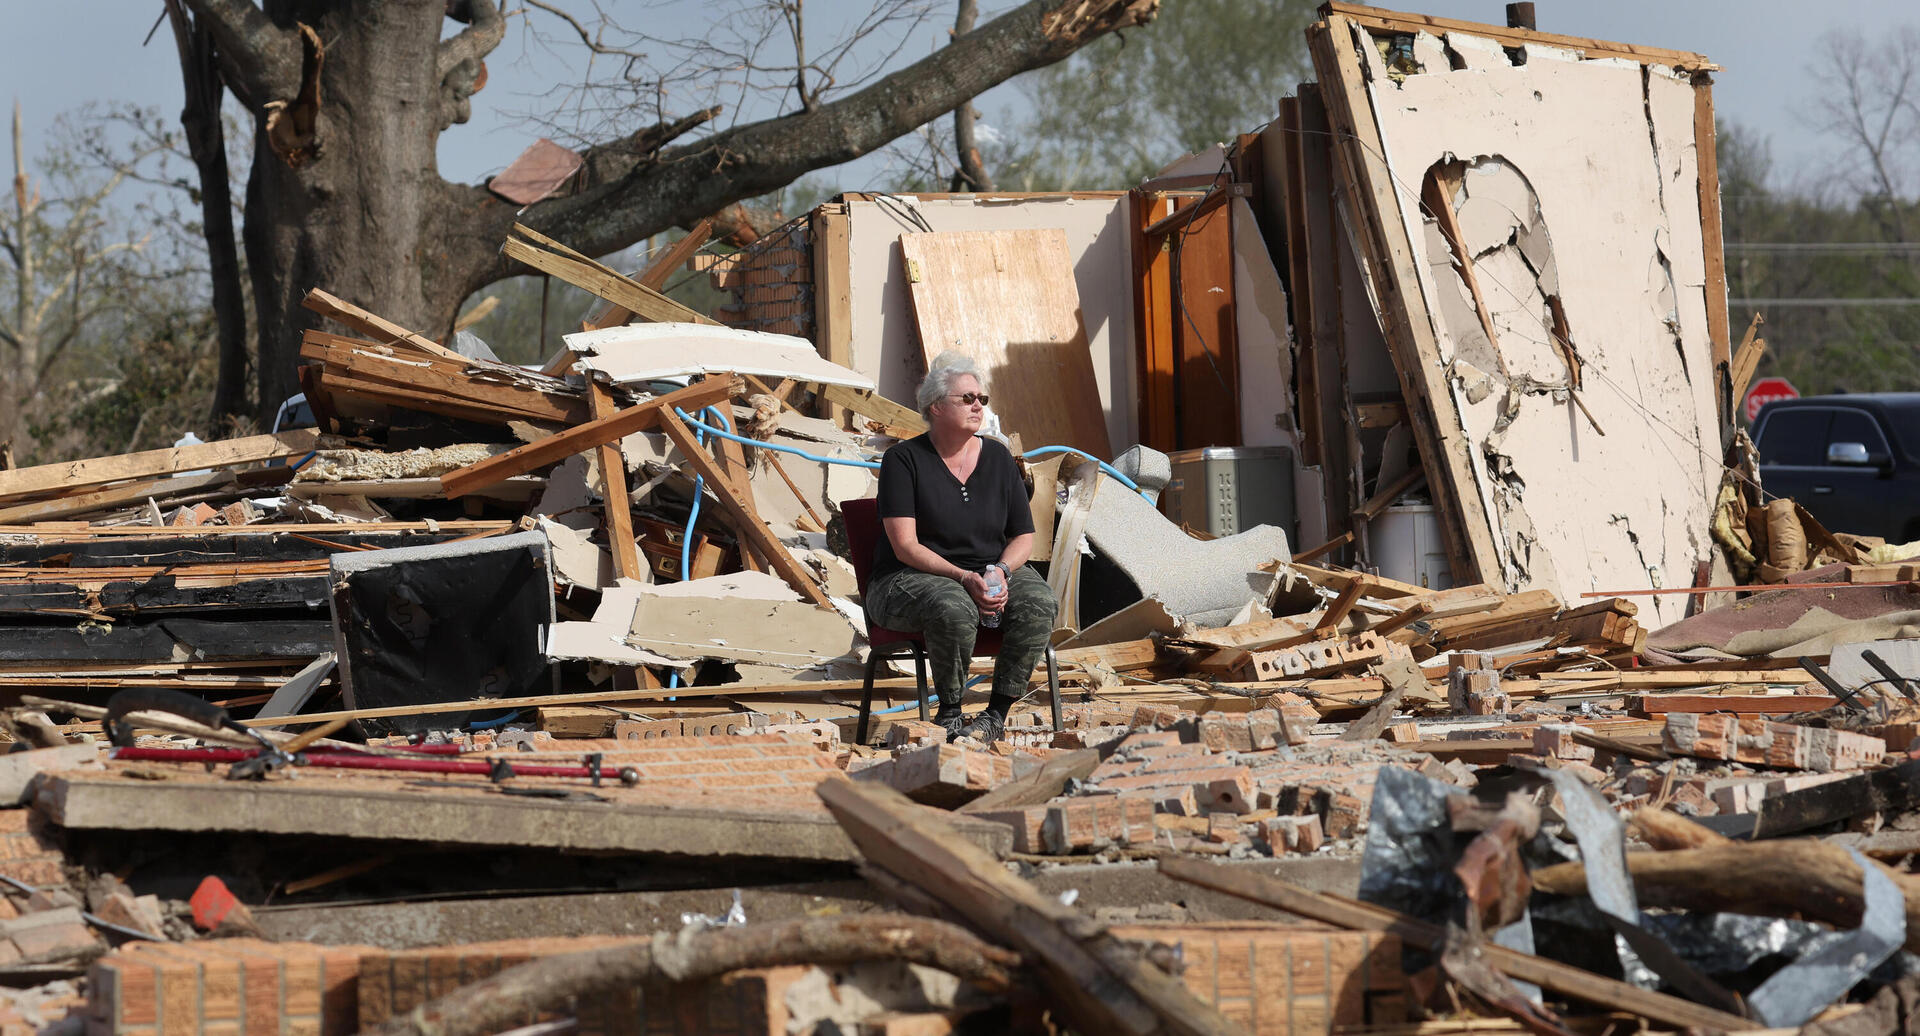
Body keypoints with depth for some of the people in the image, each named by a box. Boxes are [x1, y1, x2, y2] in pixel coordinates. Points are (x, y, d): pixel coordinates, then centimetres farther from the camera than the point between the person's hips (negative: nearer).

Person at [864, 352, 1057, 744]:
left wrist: (1002, 571, -14)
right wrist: (966, 579, -26)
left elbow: (1023, 536, 10)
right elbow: (905, 546, -14)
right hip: (910, 579, -5)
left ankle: (996, 714, -21)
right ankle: (949, 714, -19)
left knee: (1037, 602, -27)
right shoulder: (904, 460, -6)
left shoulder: (998, 458, 8)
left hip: (991, 570, 5)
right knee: (955, 609, -38)